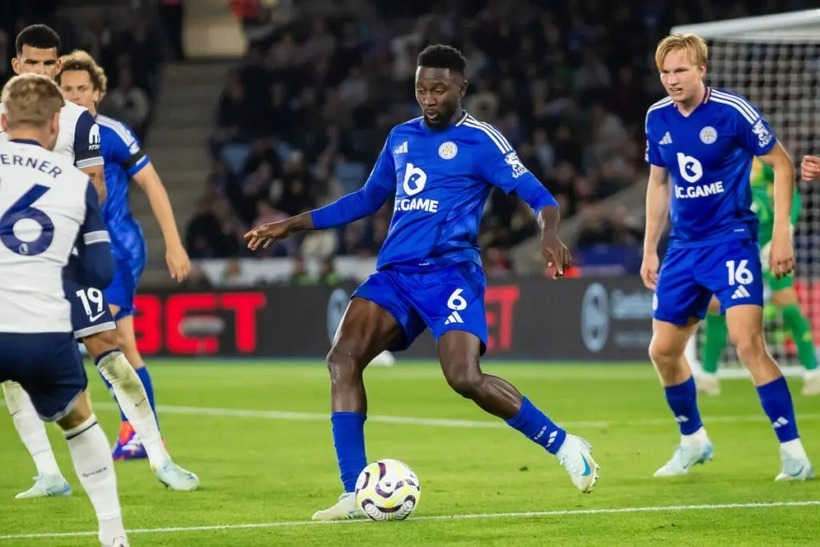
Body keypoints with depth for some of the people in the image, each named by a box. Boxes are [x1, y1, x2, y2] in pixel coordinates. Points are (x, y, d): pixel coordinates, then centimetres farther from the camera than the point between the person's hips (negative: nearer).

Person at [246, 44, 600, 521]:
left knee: (465, 378, -23)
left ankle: (564, 446, -2)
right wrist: (291, 225, 28)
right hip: (394, 272, 6)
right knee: (343, 359, -14)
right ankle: (355, 494, -12)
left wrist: (550, 234, -29)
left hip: (449, 271, -6)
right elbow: (366, 200, 30)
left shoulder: (481, 140, -1)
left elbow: (538, 196, -6)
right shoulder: (401, 138, 17)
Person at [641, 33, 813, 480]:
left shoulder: (732, 110, -14)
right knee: (663, 350, 7)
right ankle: (693, 442, 30)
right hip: (683, 246, 6)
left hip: (730, 239, -6)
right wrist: (649, 250, 16)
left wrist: (781, 234, -13)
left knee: (747, 342, -20)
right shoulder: (658, 118, 3)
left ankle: (793, 453, -13)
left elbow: (782, 165, -7)